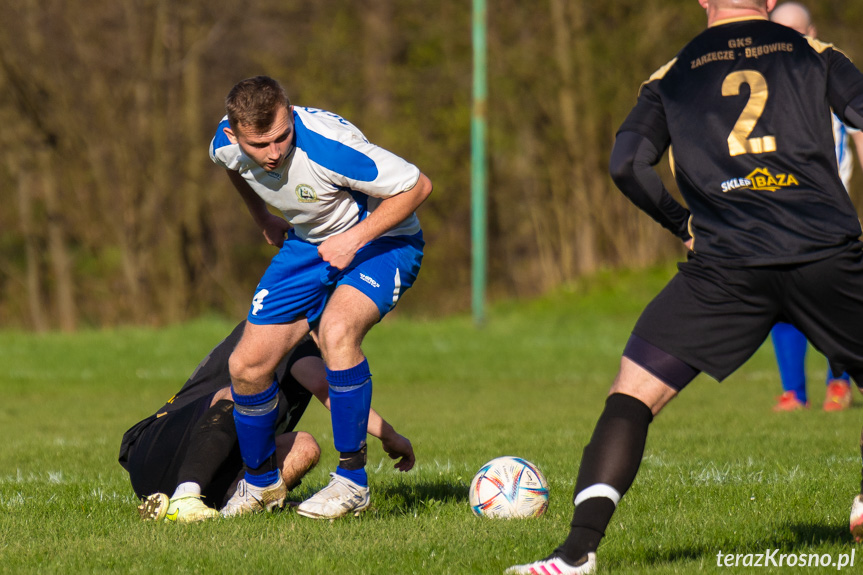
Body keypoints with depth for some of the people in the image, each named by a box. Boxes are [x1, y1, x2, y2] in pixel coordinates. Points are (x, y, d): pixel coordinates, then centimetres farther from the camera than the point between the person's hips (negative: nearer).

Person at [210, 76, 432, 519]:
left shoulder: (327, 146, -35)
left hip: (381, 240, -6)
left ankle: (352, 482, -22)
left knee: (336, 330, -35)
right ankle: (261, 484, 24)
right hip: (308, 244, 6)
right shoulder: (226, 144, -16)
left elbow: (417, 185, -24)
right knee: (247, 364, -3)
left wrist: (355, 239, -27)